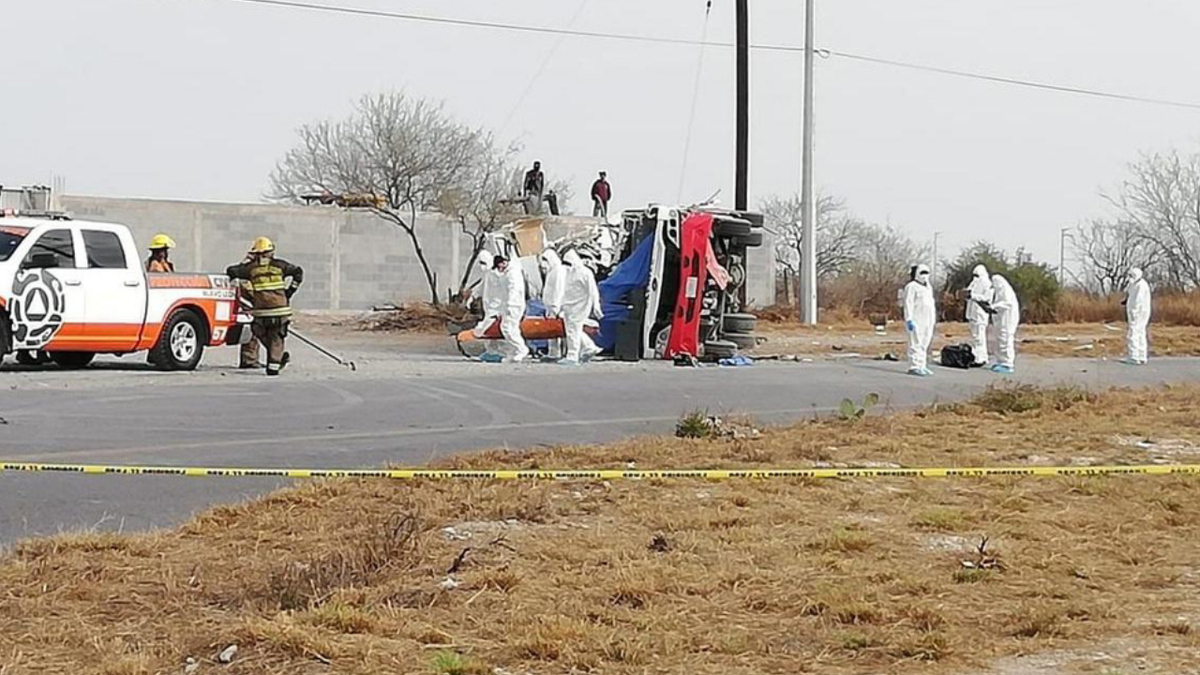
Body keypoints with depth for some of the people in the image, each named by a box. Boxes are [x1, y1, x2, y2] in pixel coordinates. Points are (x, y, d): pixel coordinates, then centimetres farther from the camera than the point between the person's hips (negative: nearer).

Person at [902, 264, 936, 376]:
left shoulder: (928, 288, 21)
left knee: (924, 344, 8)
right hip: (916, 320, -9)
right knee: (916, 344, -11)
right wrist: (909, 320, -21)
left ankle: (922, 366, 12)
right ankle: (913, 367, -12)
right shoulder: (911, 287, -7)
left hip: (927, 320, 9)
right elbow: (908, 304, -13)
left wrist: (933, 319, 20)